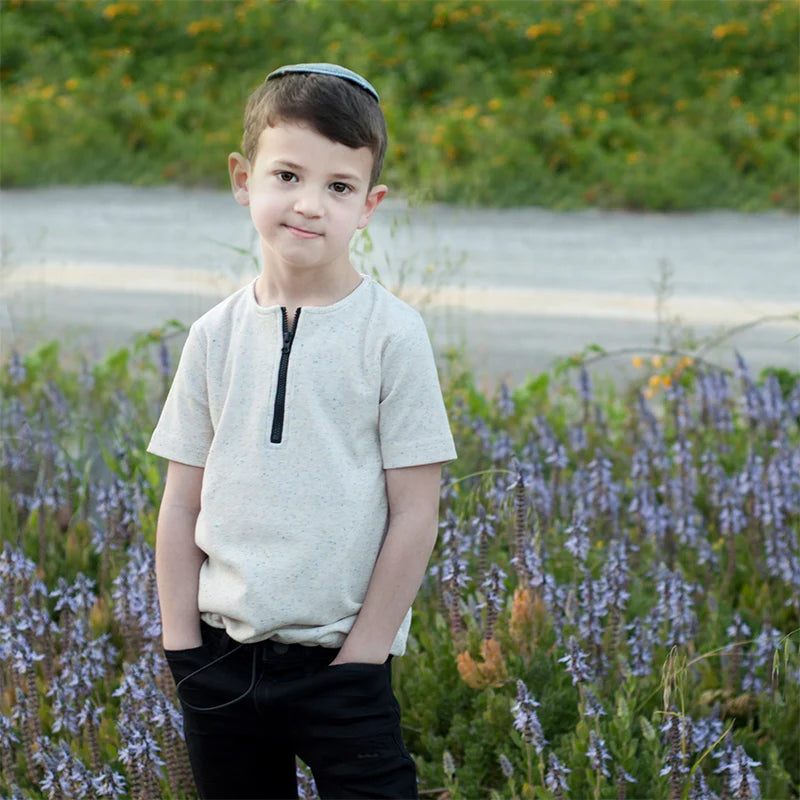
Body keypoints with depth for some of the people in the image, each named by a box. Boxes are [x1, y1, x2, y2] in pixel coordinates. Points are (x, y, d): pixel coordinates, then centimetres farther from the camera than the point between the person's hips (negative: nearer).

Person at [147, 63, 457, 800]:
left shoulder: (390, 334, -7)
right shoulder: (218, 336, 3)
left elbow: (415, 511, -7)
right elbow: (183, 500, 7)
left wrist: (363, 654, -9)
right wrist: (181, 641, 2)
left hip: (340, 661, -4)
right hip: (222, 658, 4)